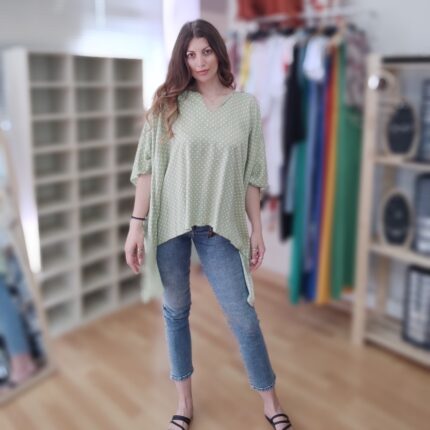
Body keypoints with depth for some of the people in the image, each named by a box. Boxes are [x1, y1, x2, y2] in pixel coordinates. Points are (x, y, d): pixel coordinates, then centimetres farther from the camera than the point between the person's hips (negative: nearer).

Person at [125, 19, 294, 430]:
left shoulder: (246, 105, 3)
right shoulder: (168, 103, 1)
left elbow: (250, 175, 4)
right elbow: (148, 167, -2)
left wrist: (256, 228, 3)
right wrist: (137, 224, -6)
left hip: (220, 225, 0)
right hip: (171, 222, 1)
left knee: (242, 314, 4)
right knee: (176, 308, 12)